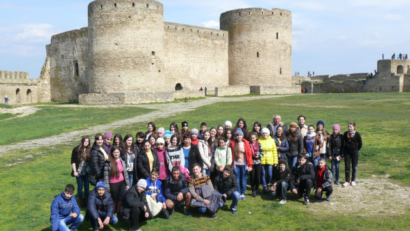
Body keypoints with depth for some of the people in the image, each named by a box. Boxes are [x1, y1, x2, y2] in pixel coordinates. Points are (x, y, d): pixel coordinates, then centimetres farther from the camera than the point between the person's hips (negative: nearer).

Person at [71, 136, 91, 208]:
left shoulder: (89, 150, -2)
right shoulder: (76, 149, -8)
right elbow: (73, 161, -4)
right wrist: (74, 171, -8)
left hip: (87, 172, 2)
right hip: (79, 172, -2)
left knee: (87, 187, 11)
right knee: (80, 187, 8)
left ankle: (86, 202, 26)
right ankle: (81, 203, 22)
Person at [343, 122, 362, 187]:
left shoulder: (357, 134, -6)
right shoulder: (345, 134, 1)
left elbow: (360, 144, 1)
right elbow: (343, 142, 11)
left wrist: (356, 150, 2)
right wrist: (344, 149, 5)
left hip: (354, 152, -2)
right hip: (347, 152, 2)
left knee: (354, 167, 6)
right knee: (347, 167, 3)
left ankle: (353, 181, 18)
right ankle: (347, 181, 10)